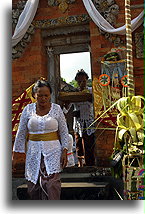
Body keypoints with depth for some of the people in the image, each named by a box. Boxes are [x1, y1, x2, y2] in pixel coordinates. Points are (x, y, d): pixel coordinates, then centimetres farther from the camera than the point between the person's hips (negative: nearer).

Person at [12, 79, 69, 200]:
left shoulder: (57, 109, 1)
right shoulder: (28, 109, 3)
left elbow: (64, 132, 5)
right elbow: (21, 134, 7)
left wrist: (64, 152, -4)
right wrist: (14, 157, 6)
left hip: (52, 152, -2)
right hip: (33, 153, 2)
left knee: (51, 184, -13)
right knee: (33, 187, 3)